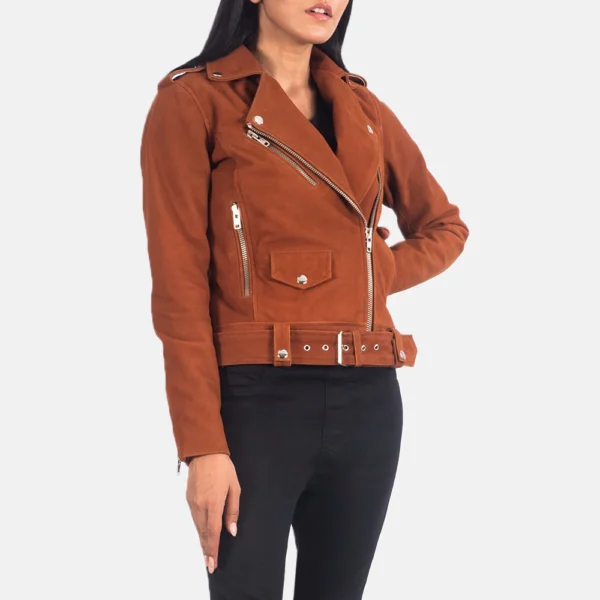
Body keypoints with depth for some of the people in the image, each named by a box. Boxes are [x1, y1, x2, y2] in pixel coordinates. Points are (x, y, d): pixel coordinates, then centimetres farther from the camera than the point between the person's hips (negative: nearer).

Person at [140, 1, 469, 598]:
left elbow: (444, 226, 26)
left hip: (366, 400, 5)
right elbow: (179, 285, -9)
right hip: (255, 400, -5)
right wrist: (202, 446, -15)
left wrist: (376, 273, 5)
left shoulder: (363, 109, 12)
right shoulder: (193, 101, -4)